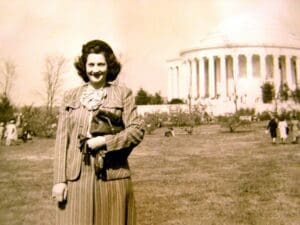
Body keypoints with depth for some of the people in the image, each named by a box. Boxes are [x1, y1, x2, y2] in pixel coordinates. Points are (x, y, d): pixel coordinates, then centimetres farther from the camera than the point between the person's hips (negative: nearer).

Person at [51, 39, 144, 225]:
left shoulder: (123, 93, 6)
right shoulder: (71, 97, 11)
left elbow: (137, 130, -2)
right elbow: (62, 139, 6)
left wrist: (105, 141, -13)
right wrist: (59, 180, -1)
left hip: (112, 177, -1)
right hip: (76, 177, 2)